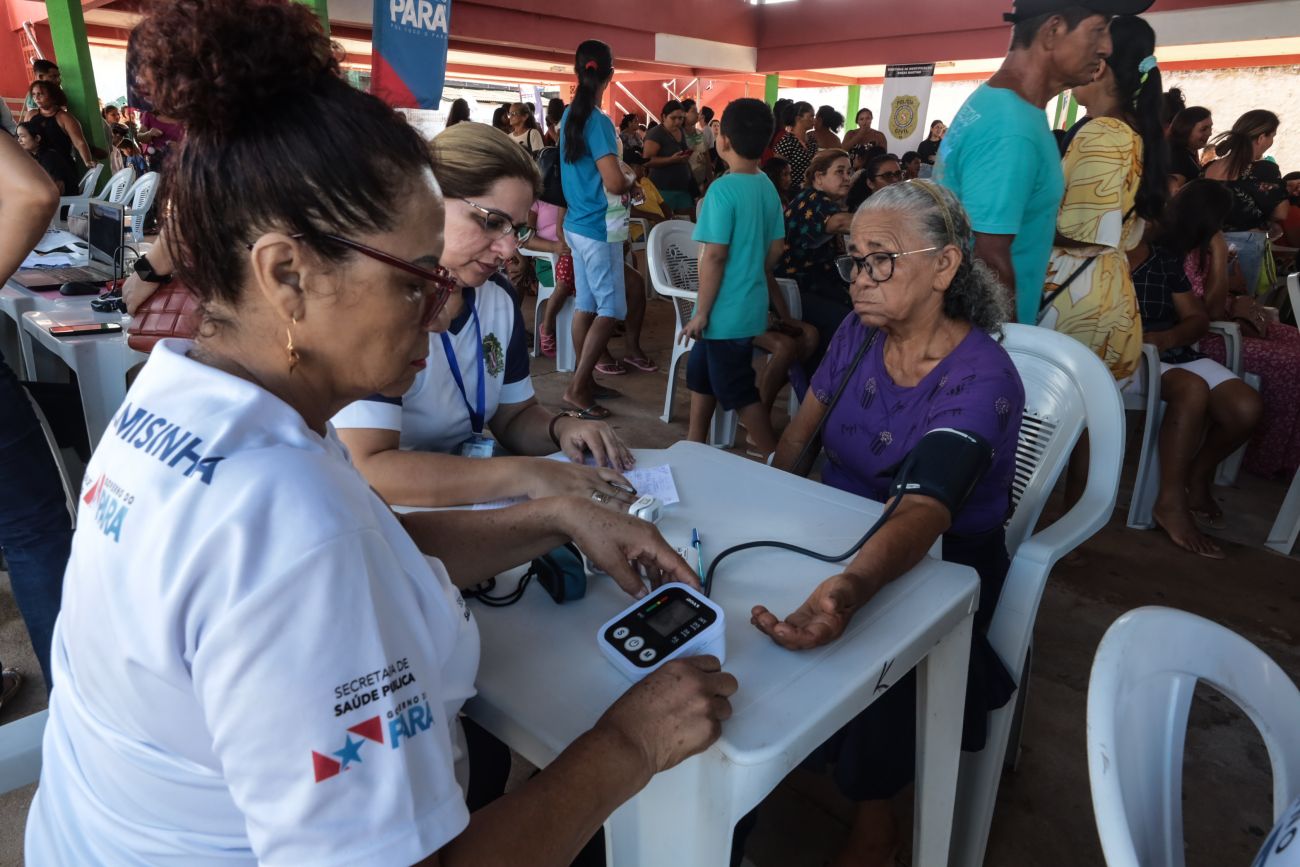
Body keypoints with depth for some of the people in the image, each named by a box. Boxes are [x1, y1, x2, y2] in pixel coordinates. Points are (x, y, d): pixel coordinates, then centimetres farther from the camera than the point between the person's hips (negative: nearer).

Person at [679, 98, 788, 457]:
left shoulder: (722, 189, -18)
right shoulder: (767, 187, 4)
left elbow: (714, 256, -21)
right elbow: (775, 249, 10)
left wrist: (701, 312, -15)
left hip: (727, 311, -8)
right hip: (750, 304, 8)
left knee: (738, 391, 4)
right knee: (701, 372, 22)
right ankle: (694, 447, 33)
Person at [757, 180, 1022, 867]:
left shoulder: (980, 379, -23)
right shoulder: (857, 335, -4)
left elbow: (921, 513, -38)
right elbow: (796, 440, 3)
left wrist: (849, 591, -57)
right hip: (843, 536, 5)